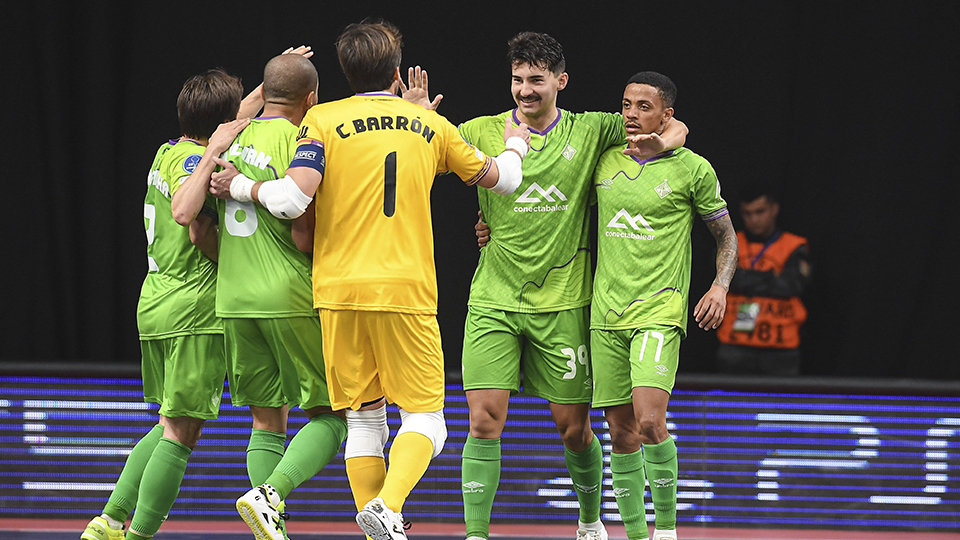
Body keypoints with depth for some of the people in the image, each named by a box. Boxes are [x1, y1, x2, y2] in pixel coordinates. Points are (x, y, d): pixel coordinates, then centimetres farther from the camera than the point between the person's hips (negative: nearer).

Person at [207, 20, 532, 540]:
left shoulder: (323, 120, 2)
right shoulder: (430, 125, 10)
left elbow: (291, 199, -11)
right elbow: (499, 179, 24)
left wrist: (241, 186, 8)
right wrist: (515, 146, 46)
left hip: (338, 288, 0)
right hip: (407, 291, 0)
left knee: (364, 420, 9)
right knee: (424, 417, 2)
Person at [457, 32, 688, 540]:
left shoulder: (589, 131, 3)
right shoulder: (482, 132, 2)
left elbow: (675, 129, 10)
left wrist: (657, 141, -12)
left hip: (562, 303, 0)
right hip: (493, 302, 0)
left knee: (573, 427, 7)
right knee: (484, 421, -12)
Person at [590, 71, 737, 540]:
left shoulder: (692, 169, -1)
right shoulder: (604, 161, 9)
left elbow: (727, 237, 8)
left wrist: (720, 288, -8)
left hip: (659, 312, -4)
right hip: (606, 312, 4)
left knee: (650, 421, -19)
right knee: (621, 432, 4)